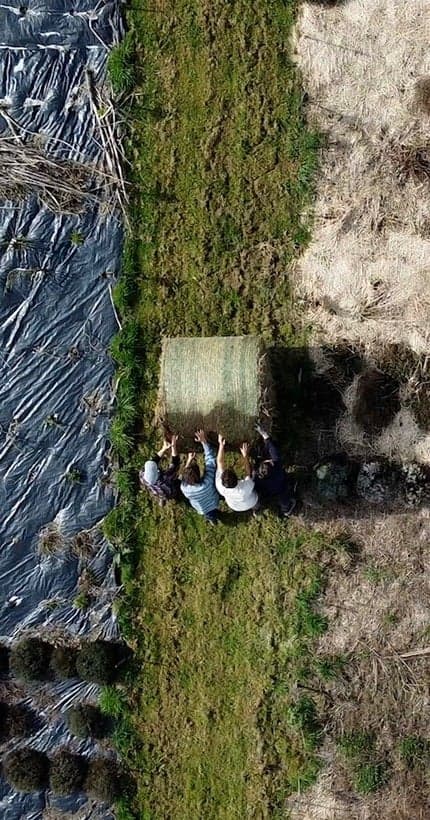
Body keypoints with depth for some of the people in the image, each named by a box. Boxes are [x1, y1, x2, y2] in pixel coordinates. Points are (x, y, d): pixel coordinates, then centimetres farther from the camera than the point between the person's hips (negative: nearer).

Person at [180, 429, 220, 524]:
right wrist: (204, 441, -28)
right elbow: (210, 459, -33)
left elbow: (185, 477, -13)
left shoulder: (184, 488, -39)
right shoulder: (207, 482, -44)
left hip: (202, 511, 1)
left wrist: (189, 461, -11)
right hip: (215, 505, -1)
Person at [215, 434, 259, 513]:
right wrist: (245, 455, -19)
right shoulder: (246, 487, -47)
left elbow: (220, 463, -29)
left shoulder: (220, 486, -40)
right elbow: (248, 473, -26)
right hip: (251, 504, -2)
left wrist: (221, 445, -21)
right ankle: (255, 508, 51)